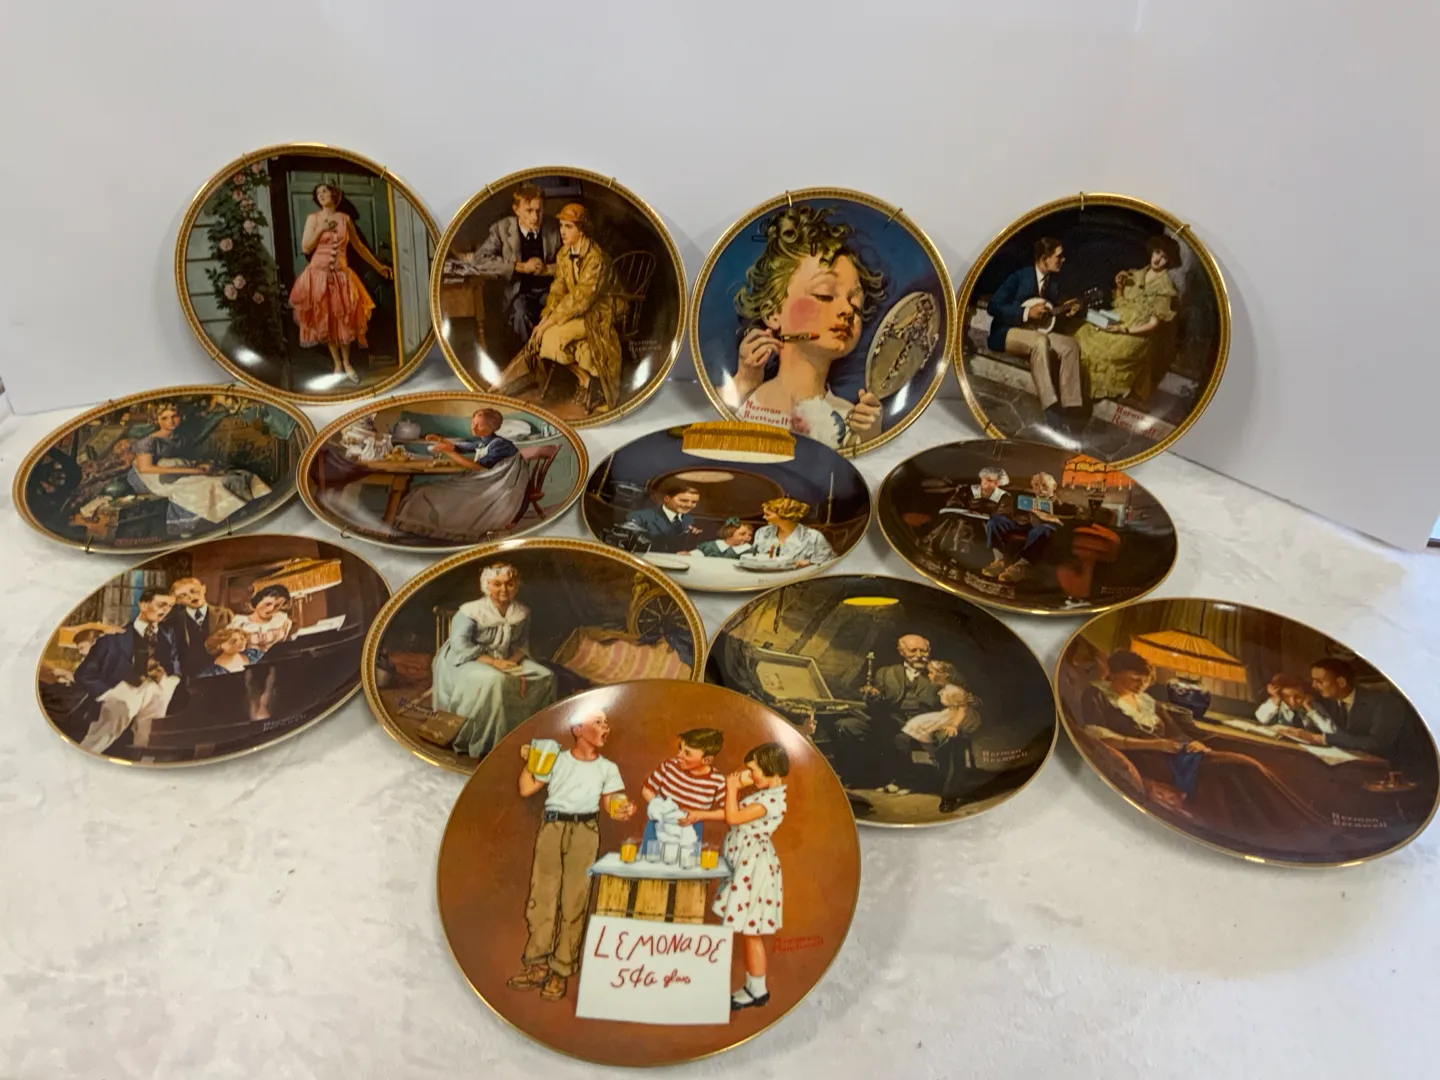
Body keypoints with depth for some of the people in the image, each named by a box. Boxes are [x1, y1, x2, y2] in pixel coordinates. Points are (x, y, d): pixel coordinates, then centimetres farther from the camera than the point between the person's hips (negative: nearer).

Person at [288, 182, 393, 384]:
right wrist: (320, 229, -12)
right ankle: (337, 364, 11)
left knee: (343, 320, 2)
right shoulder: (313, 218, 1)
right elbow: (305, 248, -2)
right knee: (326, 320, 2)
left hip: (341, 274, 1)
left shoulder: (345, 218, 6)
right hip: (319, 274, -1)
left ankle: (347, 364, 12)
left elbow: (359, 246, 13)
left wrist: (378, 266, 13)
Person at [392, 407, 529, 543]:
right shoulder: (482, 442, 8)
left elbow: (478, 467, -23)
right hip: (483, 484, 9)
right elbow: (461, 449, 28)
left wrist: (449, 453, -20)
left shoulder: (500, 444, -20)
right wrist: (441, 440, 11)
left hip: (498, 489, -9)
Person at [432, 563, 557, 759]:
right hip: (466, 662, -6)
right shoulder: (471, 611, -17)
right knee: (494, 680, -38)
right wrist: (495, 662, -28)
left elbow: (522, 645, 4)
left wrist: (513, 663, -18)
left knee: (545, 676, -9)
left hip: (504, 661, 6)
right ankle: (487, 744, -26)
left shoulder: (522, 613, 0)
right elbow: (460, 646, -22)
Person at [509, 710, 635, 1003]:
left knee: (574, 902, -1)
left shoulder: (607, 768, 11)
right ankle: (536, 965, 14)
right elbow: (526, 790, 7)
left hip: (585, 832, 0)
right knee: (541, 897, 3)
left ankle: (560, 971, 8)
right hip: (551, 828, 1)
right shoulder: (556, 759, 9)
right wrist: (529, 761, -2)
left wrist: (622, 811, -13)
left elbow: (610, 804, 7)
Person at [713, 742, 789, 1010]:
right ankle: (753, 987, 26)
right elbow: (735, 814, 12)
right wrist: (737, 787, 4)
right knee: (748, 933, 16)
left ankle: (758, 991, 13)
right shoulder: (764, 793, 9)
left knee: (751, 933, 1)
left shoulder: (771, 799, -22)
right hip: (745, 865, 10)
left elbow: (733, 817, -24)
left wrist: (732, 787, -12)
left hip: (754, 866, -10)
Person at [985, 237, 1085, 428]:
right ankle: (1050, 408, -40)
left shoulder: (1054, 280, 9)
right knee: (1040, 341, -36)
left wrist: (1063, 309, -1)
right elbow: (993, 306, -18)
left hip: (1036, 332, 7)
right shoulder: (1020, 276, -12)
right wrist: (1027, 313, -22)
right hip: (1006, 333, -7)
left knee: (1070, 345, -18)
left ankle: (1071, 406, -22)